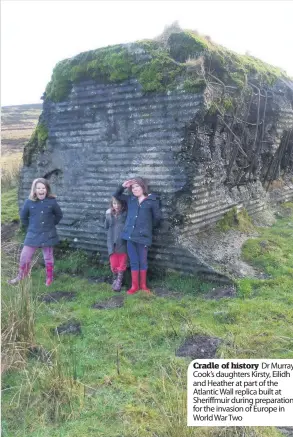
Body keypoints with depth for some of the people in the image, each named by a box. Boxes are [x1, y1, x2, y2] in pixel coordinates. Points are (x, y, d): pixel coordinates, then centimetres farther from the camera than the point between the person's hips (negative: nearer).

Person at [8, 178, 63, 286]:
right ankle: (20, 277, 23)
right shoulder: (29, 202, -6)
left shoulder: (52, 201, -7)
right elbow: (23, 216, 10)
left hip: (48, 235, -1)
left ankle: (49, 279, 26)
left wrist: (51, 224, 5)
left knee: (48, 258, 11)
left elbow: (59, 215, 9)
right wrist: (29, 227, 7)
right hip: (33, 235, 1)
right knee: (24, 256, 3)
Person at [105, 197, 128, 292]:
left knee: (122, 264, 6)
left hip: (122, 243, -3)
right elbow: (106, 227, 9)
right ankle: (115, 279, 30)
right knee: (113, 264, 11)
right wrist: (108, 215, -3)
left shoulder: (126, 214, -7)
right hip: (112, 243, 3)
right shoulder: (109, 214, 5)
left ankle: (119, 281, 17)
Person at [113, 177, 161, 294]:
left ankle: (143, 285, 24)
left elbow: (157, 217, 2)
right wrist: (123, 186, 4)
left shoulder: (152, 200, -3)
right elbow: (116, 196, 20)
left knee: (143, 261, 9)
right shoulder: (130, 199, 9)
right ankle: (134, 285, 21)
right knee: (133, 262, 11)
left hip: (143, 236, -3)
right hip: (130, 235, 4)